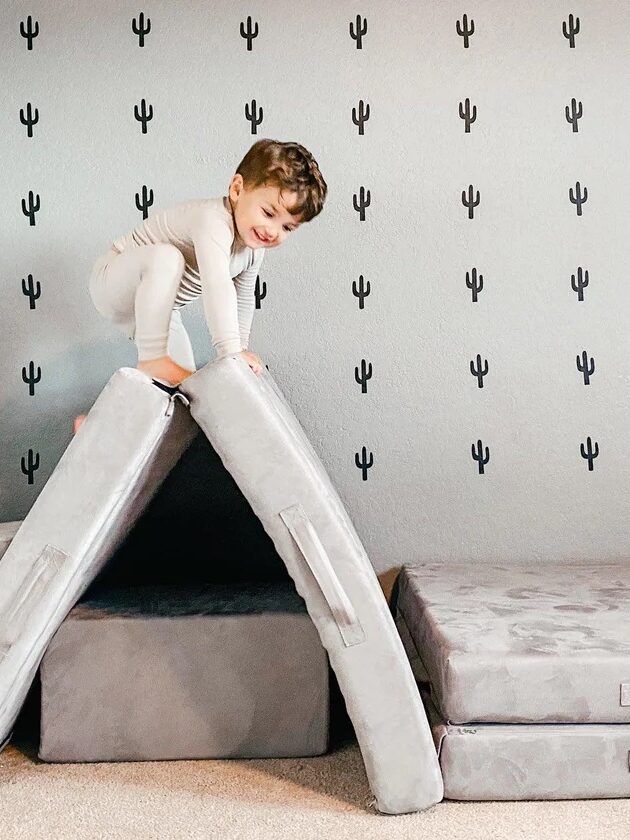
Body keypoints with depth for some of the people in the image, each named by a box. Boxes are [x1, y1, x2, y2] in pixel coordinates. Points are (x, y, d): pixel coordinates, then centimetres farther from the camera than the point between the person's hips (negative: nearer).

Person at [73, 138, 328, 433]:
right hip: (112, 283, -8)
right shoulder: (213, 220, -34)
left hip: (153, 307, 9)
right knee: (165, 256, -39)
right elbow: (216, 286, -46)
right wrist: (231, 350, -49)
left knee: (185, 383, 6)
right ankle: (151, 359, -34)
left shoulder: (254, 249, -5)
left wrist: (241, 347, 12)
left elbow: (243, 298, 10)